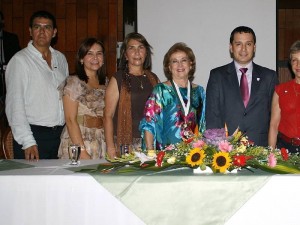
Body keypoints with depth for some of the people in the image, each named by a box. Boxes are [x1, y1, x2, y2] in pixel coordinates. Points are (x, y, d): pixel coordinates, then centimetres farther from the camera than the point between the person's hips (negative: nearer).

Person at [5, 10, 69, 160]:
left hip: (60, 135, 5)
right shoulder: (20, 60, -5)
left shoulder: (60, 59, 12)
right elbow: (14, 105, -10)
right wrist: (28, 142, -16)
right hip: (33, 135, -5)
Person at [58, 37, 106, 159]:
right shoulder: (73, 82, -4)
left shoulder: (105, 84, 13)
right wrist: (82, 151, -17)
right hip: (77, 144, -5)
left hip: (102, 147, 5)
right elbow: (70, 120, -10)